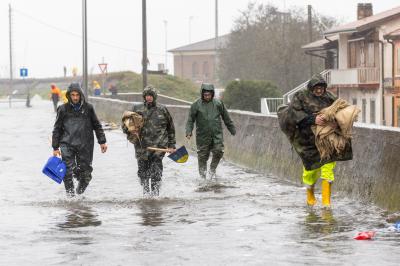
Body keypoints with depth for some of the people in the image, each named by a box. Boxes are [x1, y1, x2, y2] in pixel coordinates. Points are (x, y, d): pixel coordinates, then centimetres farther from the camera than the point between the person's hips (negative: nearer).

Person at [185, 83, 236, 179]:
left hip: (217, 134, 1)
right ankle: (202, 174, 20)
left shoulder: (218, 104, 4)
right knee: (203, 156, 2)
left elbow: (226, 118, 14)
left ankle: (213, 169, 11)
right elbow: (190, 120, 2)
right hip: (203, 136, -1)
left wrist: (232, 130, 18)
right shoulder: (196, 105, -1)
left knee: (219, 151, -12)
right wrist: (188, 132, -11)